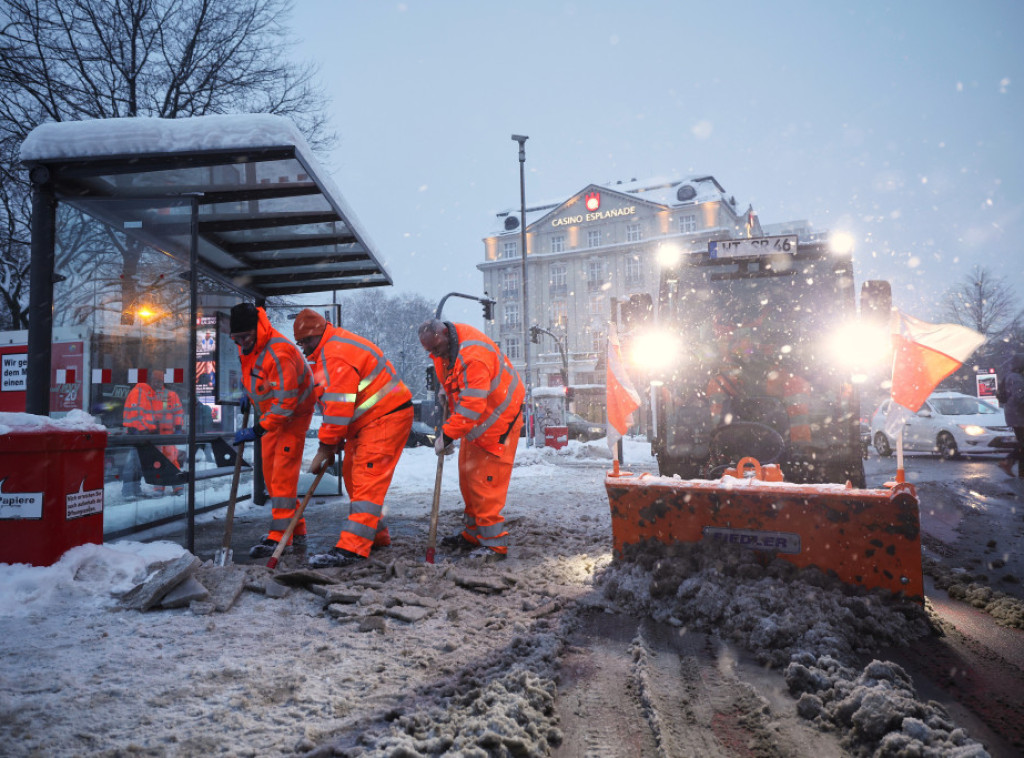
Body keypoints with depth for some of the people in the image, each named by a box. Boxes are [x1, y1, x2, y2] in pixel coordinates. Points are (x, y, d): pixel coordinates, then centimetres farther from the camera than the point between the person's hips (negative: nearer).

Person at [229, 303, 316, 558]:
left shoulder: (279, 353, -31)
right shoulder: (248, 346, -2)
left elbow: (285, 402, -30)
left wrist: (258, 430, -29)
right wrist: (248, 393, 11)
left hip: (293, 415, -9)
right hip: (271, 415, 9)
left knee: (283, 475, -12)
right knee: (271, 475, 10)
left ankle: (280, 538, -7)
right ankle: (297, 534, 18)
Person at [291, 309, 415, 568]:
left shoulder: (337, 354, -19)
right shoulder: (332, 349, 16)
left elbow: (338, 407, -23)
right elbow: (337, 403, 19)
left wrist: (325, 447, -16)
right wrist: (335, 440, 12)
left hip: (386, 418, -11)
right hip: (367, 421, 11)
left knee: (367, 479, -15)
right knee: (353, 474, 14)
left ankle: (352, 548, -17)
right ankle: (376, 535, 26)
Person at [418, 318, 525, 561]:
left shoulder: (473, 356, -32)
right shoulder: (445, 345, -1)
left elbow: (472, 406, -32)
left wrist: (447, 434, -27)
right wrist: (446, 390, 11)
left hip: (498, 419, -10)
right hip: (475, 420, 10)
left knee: (485, 482, -10)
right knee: (467, 476, 14)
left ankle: (494, 544, 0)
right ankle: (473, 535, 26)